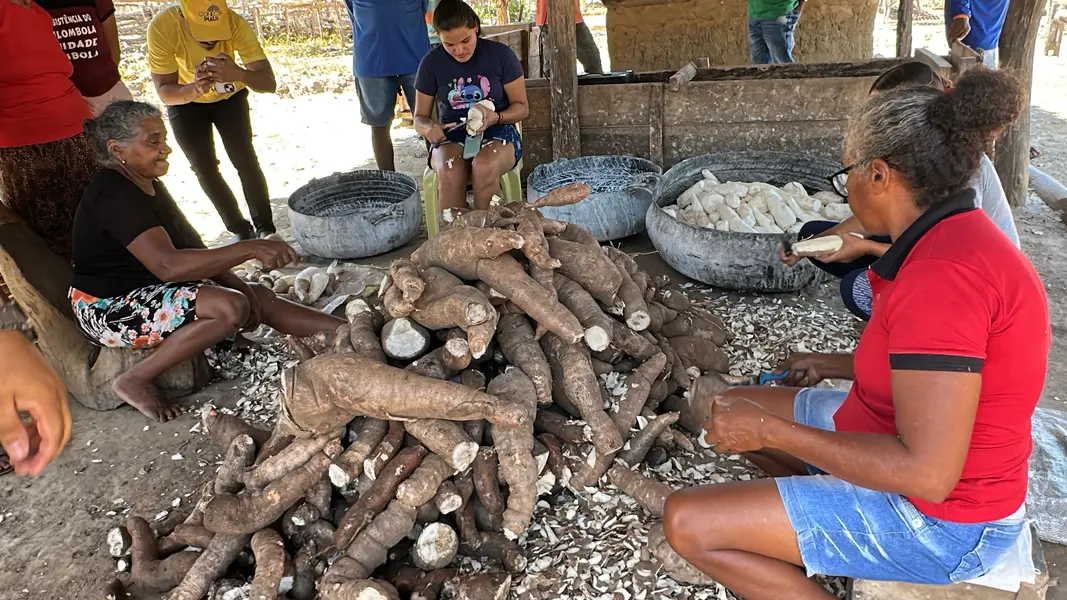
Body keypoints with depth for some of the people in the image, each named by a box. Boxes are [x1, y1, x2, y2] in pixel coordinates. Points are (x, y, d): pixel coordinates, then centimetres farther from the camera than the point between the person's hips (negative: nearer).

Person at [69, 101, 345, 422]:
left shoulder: (148, 185, 7)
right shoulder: (114, 196, -23)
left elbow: (192, 249, 7)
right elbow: (168, 264, -34)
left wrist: (236, 284, -8)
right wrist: (250, 249, -38)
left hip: (147, 290, 9)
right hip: (109, 308, -9)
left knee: (262, 298, -2)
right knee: (230, 308, -28)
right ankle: (134, 381, -16)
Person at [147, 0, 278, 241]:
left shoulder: (236, 24, -33)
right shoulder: (162, 28, -34)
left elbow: (269, 83, -36)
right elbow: (164, 92, -31)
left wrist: (238, 74, -56)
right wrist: (193, 89, -51)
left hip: (229, 97, 0)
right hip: (185, 103, 0)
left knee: (245, 159, -13)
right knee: (204, 168, -1)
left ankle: (266, 229, -2)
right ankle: (242, 231, 13)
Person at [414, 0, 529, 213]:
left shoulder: (500, 54, -5)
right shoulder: (431, 63, 0)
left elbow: (522, 107, 0)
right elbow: (420, 117, 8)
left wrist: (495, 118, -22)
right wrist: (429, 128, -17)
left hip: (497, 131, -1)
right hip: (451, 136, 1)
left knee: (484, 167, -38)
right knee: (449, 172, -36)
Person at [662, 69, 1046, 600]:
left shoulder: (944, 275, -31)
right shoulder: (957, 238, 2)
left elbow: (927, 473, -32)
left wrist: (771, 429, -26)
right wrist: (827, 366, 23)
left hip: (939, 516, -10)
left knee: (687, 525, -14)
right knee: (737, 407, 18)